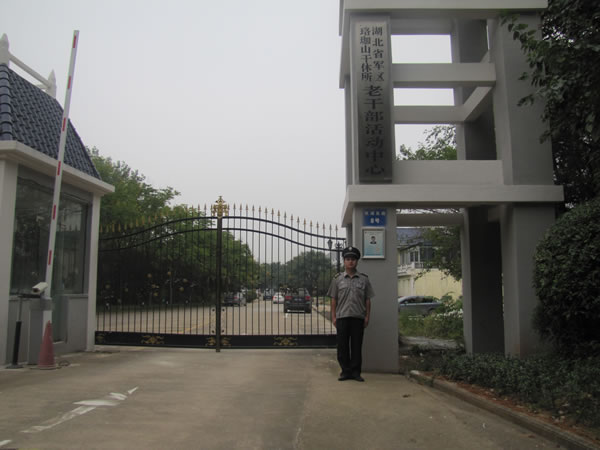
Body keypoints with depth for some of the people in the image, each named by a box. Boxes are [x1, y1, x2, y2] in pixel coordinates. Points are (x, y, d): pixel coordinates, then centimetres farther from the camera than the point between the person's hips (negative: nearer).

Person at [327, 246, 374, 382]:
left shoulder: (364, 279, 8)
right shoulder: (337, 279, 7)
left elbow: (368, 300, 8)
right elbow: (333, 299, 6)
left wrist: (367, 317, 2)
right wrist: (333, 317, 1)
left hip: (358, 317, 0)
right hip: (342, 317, 0)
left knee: (357, 345, 3)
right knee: (342, 345, 2)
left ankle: (355, 372, 12)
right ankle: (345, 371, 12)